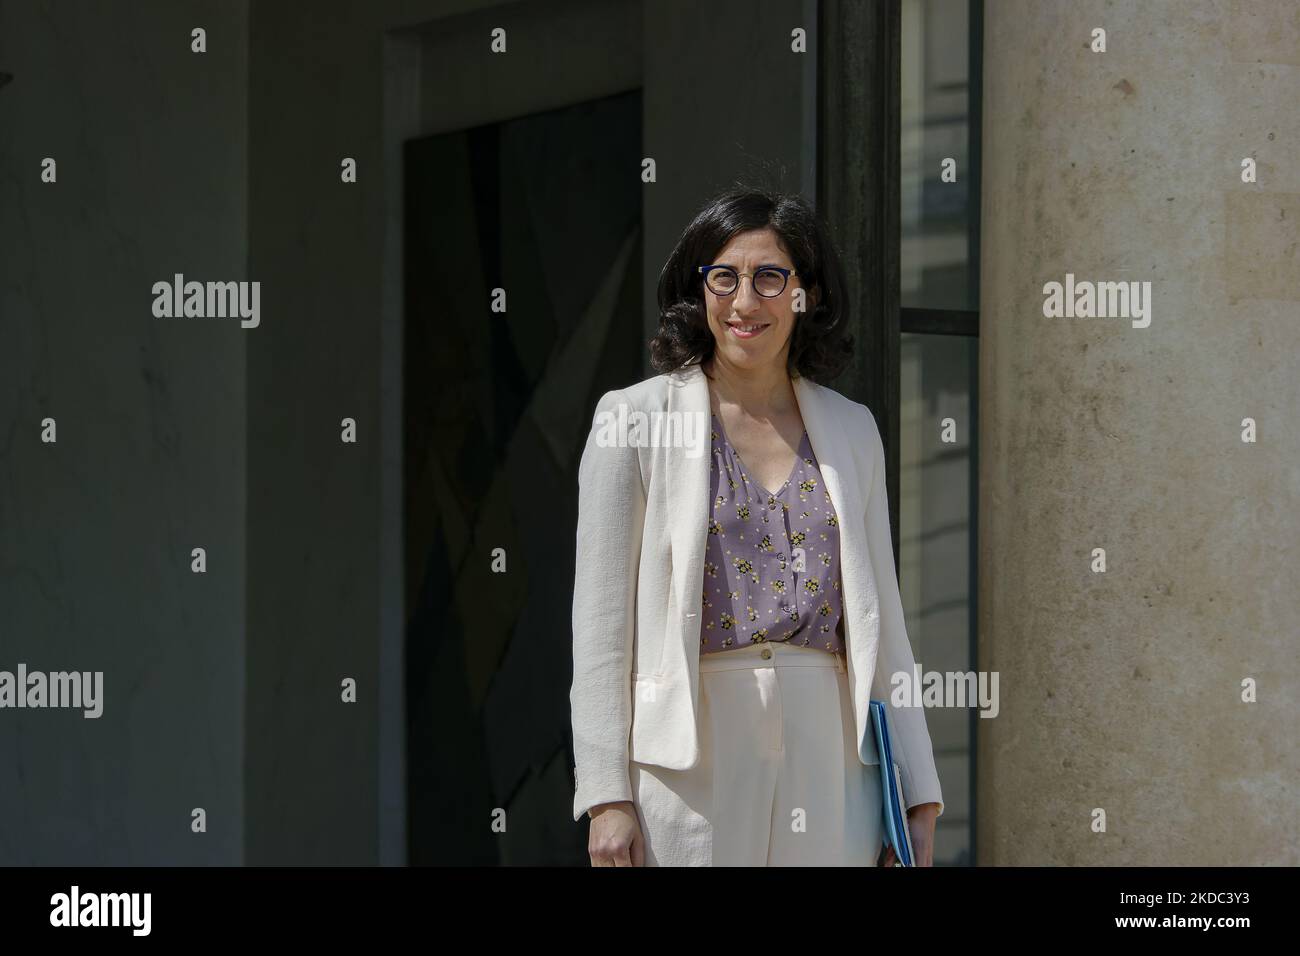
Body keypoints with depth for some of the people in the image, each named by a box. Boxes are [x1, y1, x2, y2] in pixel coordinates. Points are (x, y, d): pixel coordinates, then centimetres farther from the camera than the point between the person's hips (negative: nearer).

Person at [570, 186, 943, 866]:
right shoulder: (634, 420, 2)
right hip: (690, 767, -3)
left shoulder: (852, 429, 13)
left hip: (828, 759, 3)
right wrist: (607, 798, -9)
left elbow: (882, 619, 15)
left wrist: (917, 792, 9)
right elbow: (600, 621, -2)